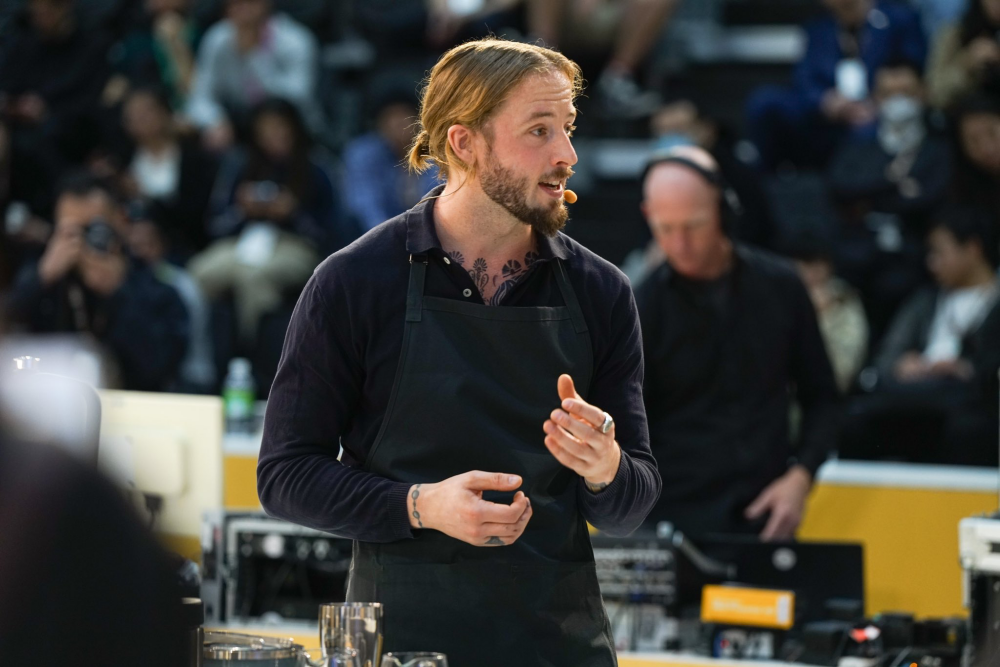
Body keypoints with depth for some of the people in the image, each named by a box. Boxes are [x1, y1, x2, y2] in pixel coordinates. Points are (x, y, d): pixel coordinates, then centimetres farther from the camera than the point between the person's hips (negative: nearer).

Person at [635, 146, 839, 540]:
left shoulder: (779, 286, 5)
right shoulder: (641, 311, -3)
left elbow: (820, 395, 13)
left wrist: (799, 477, -2)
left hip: (766, 520, 2)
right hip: (673, 524, -2)